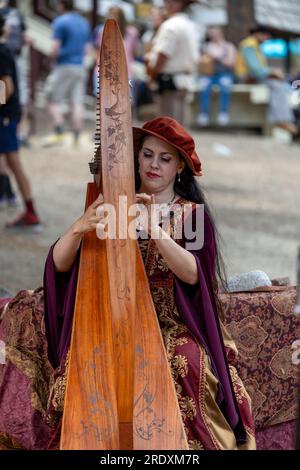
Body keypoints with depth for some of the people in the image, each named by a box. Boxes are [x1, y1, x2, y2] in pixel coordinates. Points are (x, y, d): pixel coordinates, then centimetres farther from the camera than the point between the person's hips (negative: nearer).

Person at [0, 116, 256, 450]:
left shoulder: (191, 213, 3)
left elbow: (192, 274, -16)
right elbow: (59, 264, -4)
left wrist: (156, 231, -31)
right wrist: (79, 227, -26)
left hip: (171, 325, -2)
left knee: (188, 363, -33)